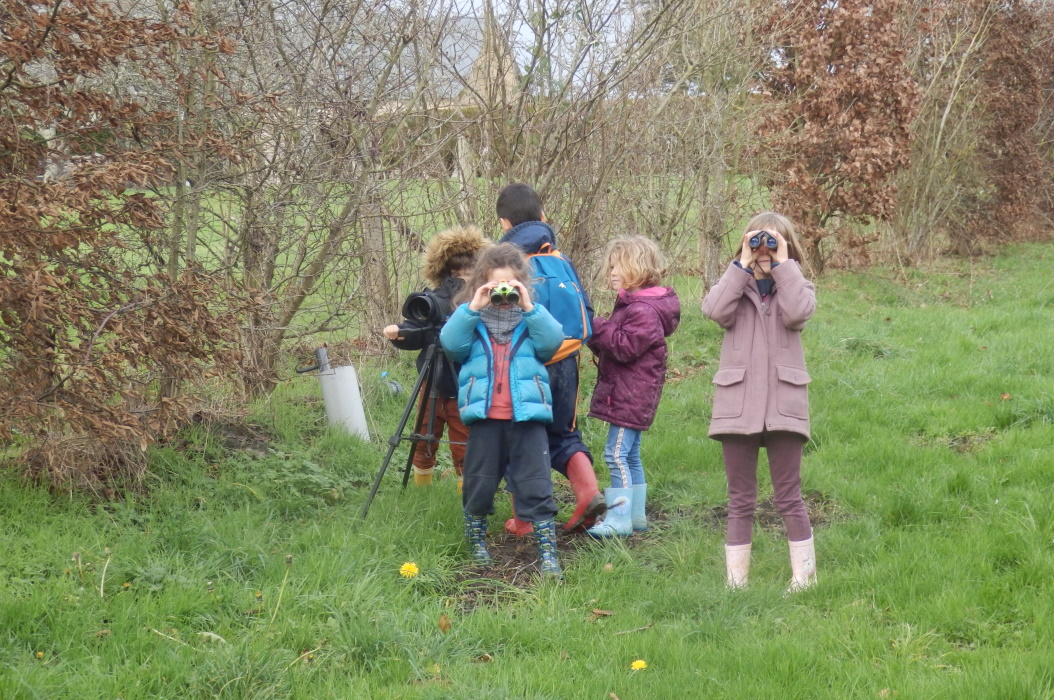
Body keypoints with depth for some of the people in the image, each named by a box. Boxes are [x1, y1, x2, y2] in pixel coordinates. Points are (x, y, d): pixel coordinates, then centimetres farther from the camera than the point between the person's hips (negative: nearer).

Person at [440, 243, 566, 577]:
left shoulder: (531, 317, 10)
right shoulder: (470, 317, 10)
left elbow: (552, 342, -9)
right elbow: (451, 343, -9)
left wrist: (529, 307, -14)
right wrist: (473, 308, -14)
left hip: (527, 415, -1)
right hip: (484, 415, 1)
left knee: (535, 485, -3)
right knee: (479, 483, 11)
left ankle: (547, 550, 1)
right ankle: (476, 541, 29)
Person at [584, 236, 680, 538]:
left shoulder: (644, 310, -18)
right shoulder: (630, 304, 16)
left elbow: (626, 347, -24)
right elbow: (614, 343, 18)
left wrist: (598, 328, -18)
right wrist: (597, 337, 0)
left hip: (631, 396, -11)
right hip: (628, 393, 11)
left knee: (616, 454, -12)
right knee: (630, 455, 15)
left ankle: (619, 519, -12)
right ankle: (636, 514, 22)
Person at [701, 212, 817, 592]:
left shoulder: (796, 285, 9)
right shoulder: (734, 284, 11)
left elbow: (797, 312, -15)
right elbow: (717, 310, -12)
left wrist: (782, 264, -9)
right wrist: (743, 264, -9)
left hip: (783, 402, -1)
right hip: (738, 402, 1)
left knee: (788, 496, 3)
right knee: (740, 499, 8)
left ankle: (804, 573, 13)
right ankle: (736, 576, 14)